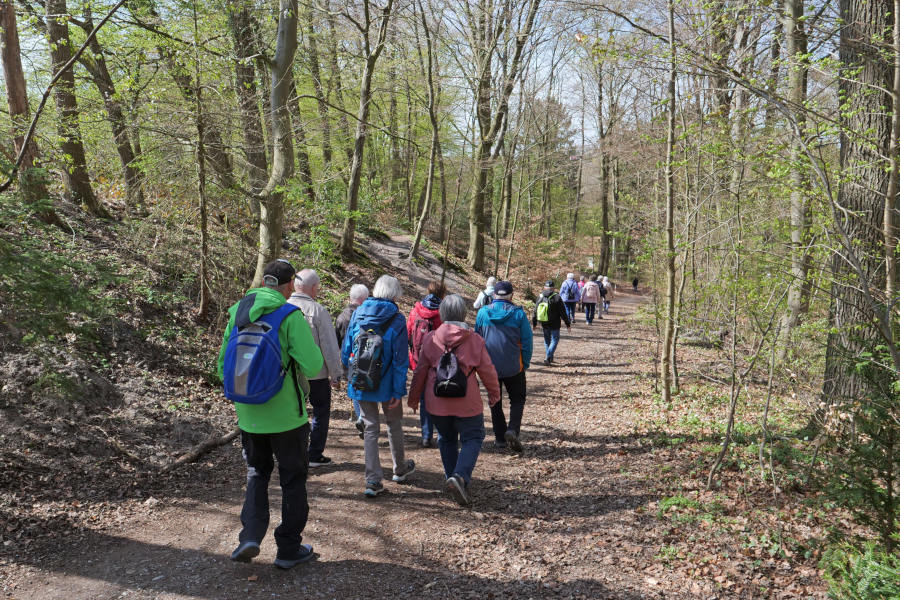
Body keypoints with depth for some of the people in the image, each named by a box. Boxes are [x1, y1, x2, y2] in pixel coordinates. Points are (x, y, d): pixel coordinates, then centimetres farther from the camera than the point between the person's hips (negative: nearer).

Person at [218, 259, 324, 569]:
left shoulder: (237, 313, 2)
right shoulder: (290, 316, -15)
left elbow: (223, 367, 8)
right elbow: (313, 366, -20)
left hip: (249, 415, 5)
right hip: (287, 415, -4)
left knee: (257, 473, 23)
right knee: (292, 479, 12)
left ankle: (250, 536, 9)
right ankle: (289, 549, 21)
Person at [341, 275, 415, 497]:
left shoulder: (358, 313, -1)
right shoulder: (396, 319, -11)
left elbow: (346, 349, 5)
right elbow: (400, 358, -13)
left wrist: (350, 375, 18)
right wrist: (398, 390, -9)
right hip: (386, 383, -2)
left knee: (370, 428, 10)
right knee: (394, 425, 18)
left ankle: (373, 480, 6)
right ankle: (400, 469, 36)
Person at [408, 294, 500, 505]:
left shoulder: (430, 338, -4)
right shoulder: (475, 340, -6)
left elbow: (420, 371, 2)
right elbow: (487, 370, 0)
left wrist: (414, 397, 14)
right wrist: (494, 393, 17)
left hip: (437, 401, 2)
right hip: (467, 402, -2)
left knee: (446, 439, 21)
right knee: (472, 438, 8)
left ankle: (453, 477, 25)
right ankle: (460, 476, -12)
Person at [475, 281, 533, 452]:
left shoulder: (483, 313, -1)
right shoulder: (518, 313, -6)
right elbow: (527, 341, -4)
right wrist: (525, 364, 7)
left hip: (489, 366, 2)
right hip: (513, 367, -1)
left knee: (495, 402, 15)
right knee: (517, 400, 13)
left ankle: (500, 438, 15)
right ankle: (513, 430, -9)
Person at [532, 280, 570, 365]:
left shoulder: (540, 297, 0)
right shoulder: (557, 297, -13)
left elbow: (535, 311, 6)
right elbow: (563, 313, -9)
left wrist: (534, 323, 17)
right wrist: (568, 324, -1)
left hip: (544, 324, 5)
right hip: (554, 324, -4)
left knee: (547, 340, 19)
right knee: (554, 340, 5)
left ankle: (550, 358, 27)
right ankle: (548, 357, -9)